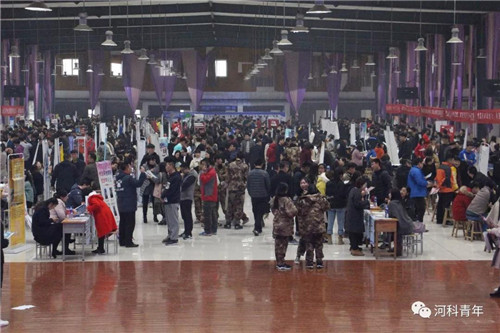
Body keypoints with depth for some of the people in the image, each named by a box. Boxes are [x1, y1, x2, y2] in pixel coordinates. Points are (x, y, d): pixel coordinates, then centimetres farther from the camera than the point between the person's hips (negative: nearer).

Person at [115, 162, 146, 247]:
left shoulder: (119, 177, 9)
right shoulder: (128, 178, -17)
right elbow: (138, 183, -19)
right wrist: (142, 173, -12)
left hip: (121, 205, 9)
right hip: (129, 206, -9)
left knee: (123, 223, 14)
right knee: (130, 223, -4)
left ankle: (122, 241, 18)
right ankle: (128, 242, -5)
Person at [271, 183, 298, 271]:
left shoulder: (274, 199, 3)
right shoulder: (286, 200, -20)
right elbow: (291, 212, -25)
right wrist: (294, 207, -7)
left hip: (276, 225, 7)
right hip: (285, 226, -7)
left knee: (278, 244, 13)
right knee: (283, 245, 0)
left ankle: (279, 262, 22)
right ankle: (281, 264, 4)